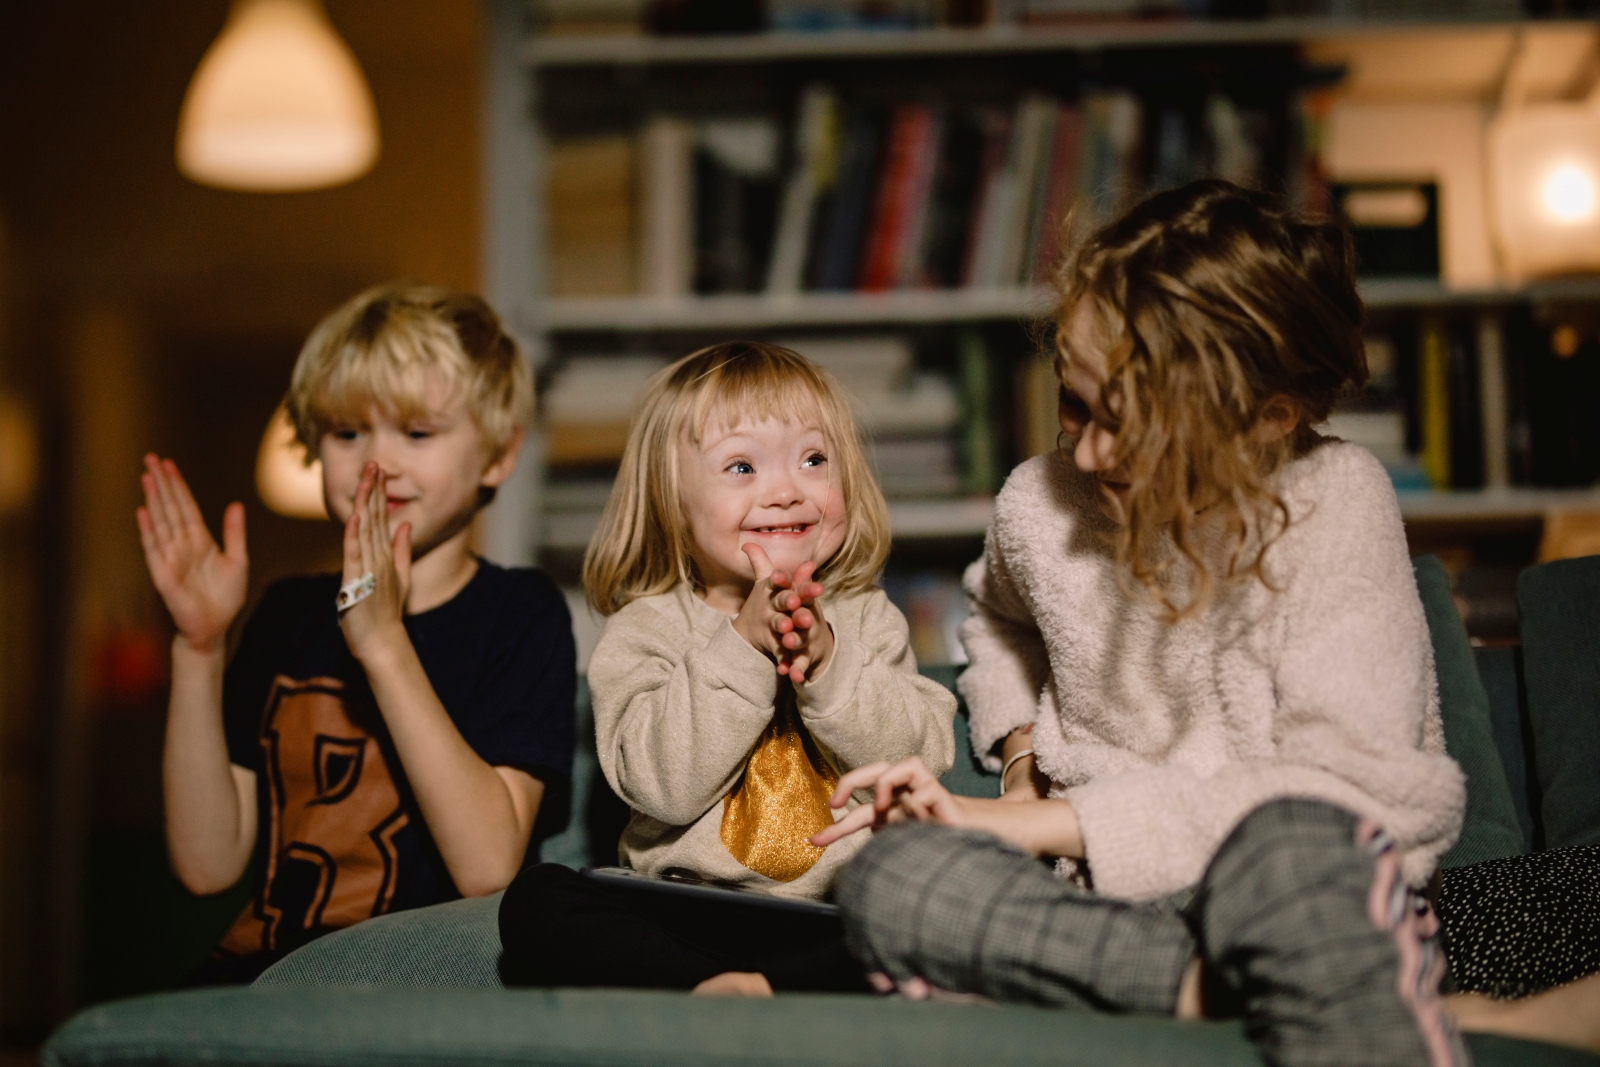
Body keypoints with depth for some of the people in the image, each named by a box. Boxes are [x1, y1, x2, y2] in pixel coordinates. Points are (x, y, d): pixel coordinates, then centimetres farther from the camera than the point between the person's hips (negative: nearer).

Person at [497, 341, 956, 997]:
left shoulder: (866, 619, 11)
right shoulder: (645, 630, 4)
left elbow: (925, 757, -2)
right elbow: (662, 782, -11)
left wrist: (826, 663, -14)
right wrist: (742, 648, -18)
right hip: (687, 912, 0)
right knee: (536, 901, -24)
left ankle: (757, 990, -32)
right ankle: (710, 993, -36)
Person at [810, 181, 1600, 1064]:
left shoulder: (1334, 502, -7)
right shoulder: (1037, 503, 7)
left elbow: (1345, 783, -18)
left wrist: (1024, 825, -18)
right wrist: (1020, 745, 12)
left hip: (1320, 889, -6)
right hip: (1106, 897, 6)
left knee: (1289, 849, -45)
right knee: (886, 881, -30)